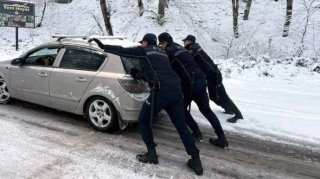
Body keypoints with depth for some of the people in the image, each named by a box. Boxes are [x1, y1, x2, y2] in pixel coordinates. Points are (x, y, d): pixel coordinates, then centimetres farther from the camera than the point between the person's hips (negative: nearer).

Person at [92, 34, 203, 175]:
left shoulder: (145, 51, 8)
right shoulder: (162, 53, 28)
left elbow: (123, 51, 9)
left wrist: (103, 46, 18)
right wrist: (138, 75, 38)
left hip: (162, 91, -7)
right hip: (176, 90, 7)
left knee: (143, 120, 13)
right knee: (181, 126, 10)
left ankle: (151, 154, 15)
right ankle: (196, 160, 10)